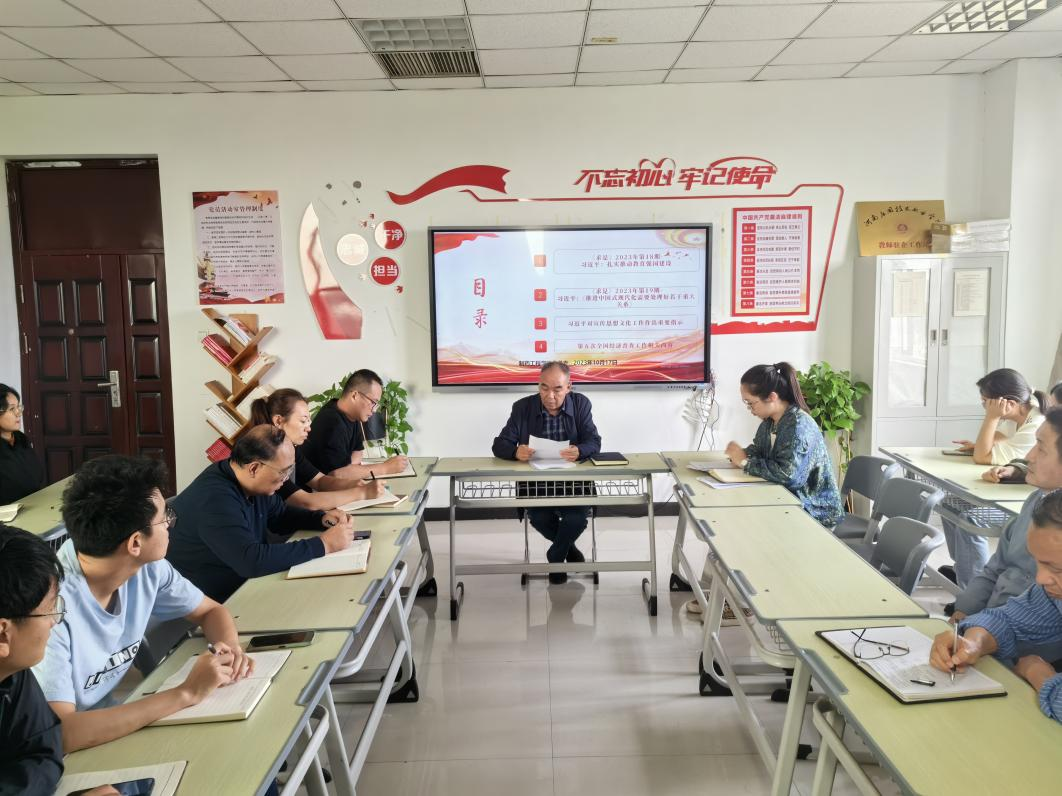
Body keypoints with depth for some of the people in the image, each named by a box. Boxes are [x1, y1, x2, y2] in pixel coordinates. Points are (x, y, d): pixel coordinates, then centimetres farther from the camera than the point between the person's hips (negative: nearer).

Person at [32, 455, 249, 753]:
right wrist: (186, 693, -32)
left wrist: (229, 649, -16)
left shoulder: (147, 566, -10)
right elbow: (59, 733, -36)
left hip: (115, 721, 6)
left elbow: (210, 611, 6)